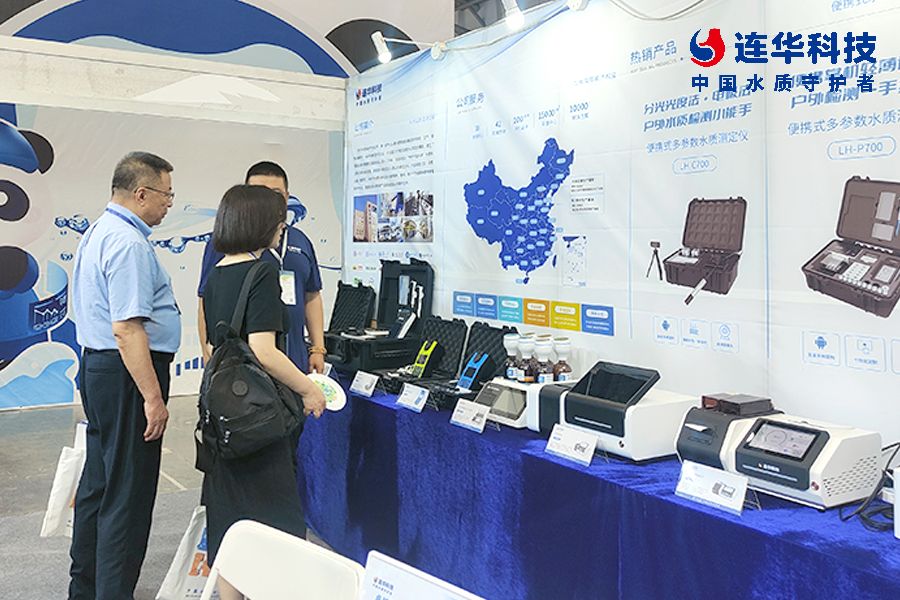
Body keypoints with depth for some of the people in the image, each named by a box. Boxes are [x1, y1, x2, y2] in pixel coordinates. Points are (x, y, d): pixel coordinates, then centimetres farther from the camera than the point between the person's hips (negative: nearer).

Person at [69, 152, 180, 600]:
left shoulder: (97, 233, 14)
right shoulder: (128, 242, -19)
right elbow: (127, 328, -26)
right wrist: (152, 397, -25)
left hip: (97, 366, 11)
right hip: (128, 375, -11)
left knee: (98, 481, 20)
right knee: (128, 495, -2)